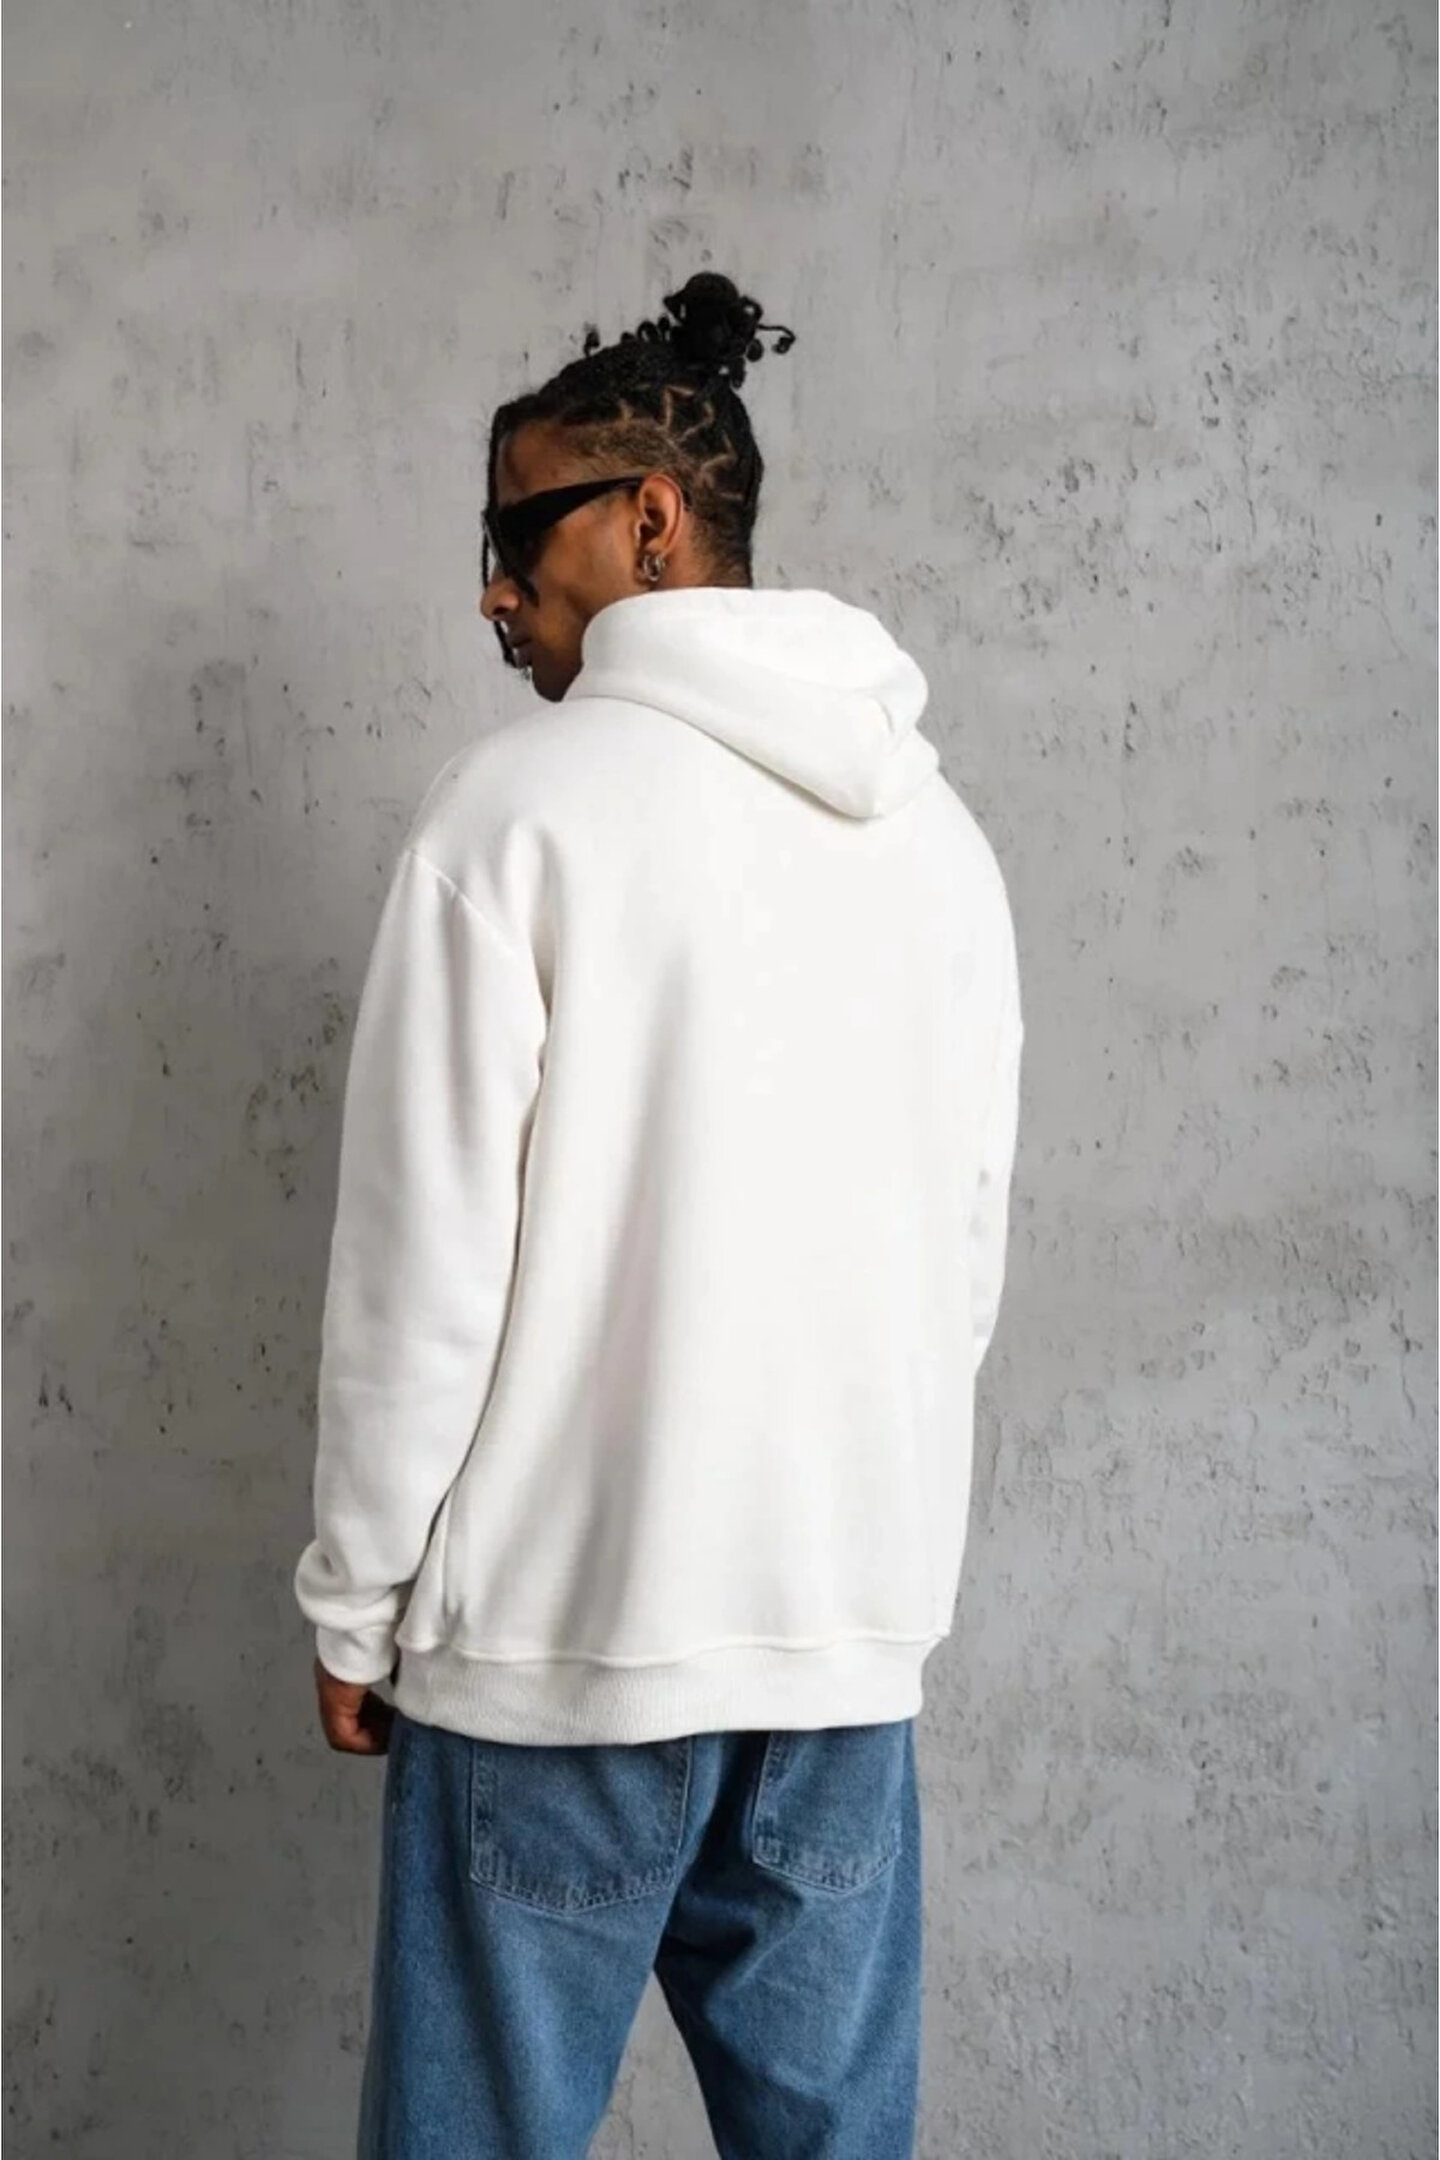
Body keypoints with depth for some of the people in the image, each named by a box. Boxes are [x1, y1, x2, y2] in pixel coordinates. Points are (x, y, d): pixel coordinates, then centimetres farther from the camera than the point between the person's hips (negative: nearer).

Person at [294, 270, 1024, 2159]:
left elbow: (424, 1257, -11)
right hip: (856, 1619, 6)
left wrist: (357, 1599, -1)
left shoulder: (522, 801, -9)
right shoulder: (937, 828, 9)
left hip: (563, 1620, -5)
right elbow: (970, 1247, 13)